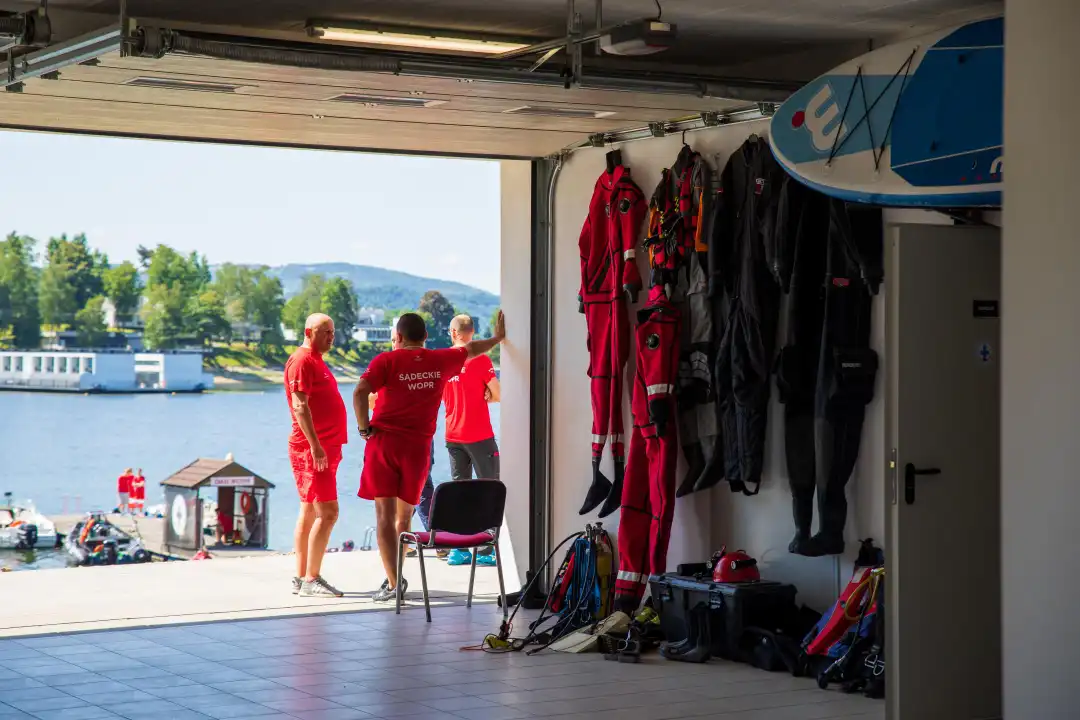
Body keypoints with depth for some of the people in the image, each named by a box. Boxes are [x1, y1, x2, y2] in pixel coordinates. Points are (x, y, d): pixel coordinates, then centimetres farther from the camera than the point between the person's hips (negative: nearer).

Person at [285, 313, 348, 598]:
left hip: (323, 448, 10)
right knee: (327, 512, -14)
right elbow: (300, 406, -20)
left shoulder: (315, 360, 19)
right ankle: (311, 581, -13)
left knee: (309, 512, 11)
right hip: (313, 449, -10)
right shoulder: (302, 361, -11)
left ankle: (300, 578, 14)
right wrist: (315, 446, -25)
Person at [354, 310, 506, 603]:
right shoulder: (441, 361, 8)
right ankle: (396, 577, 21)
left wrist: (364, 428, -6)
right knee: (404, 516, 17)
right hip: (418, 447, 3)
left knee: (385, 514, -2)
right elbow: (471, 349, 27)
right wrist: (497, 338, 44)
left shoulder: (387, 360, -3)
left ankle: (393, 584, -9)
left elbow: (360, 392, -17)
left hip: (384, 442, -3)